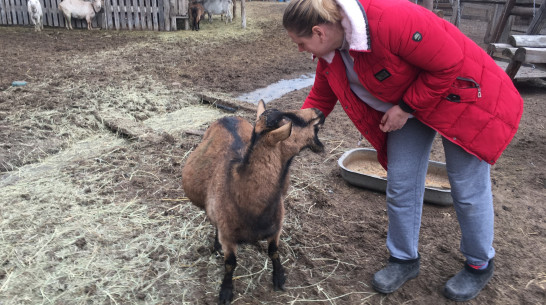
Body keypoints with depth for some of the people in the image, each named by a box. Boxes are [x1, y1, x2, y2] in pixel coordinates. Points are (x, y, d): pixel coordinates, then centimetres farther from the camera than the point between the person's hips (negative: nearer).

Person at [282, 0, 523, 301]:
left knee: (467, 188, 4)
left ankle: (480, 265, 28)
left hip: (458, 92, -6)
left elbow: (448, 63, -27)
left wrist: (406, 108, -21)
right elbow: (320, 100, 4)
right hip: (403, 104, 7)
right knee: (400, 184, 5)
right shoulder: (330, 53, -9)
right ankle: (404, 259, 26)